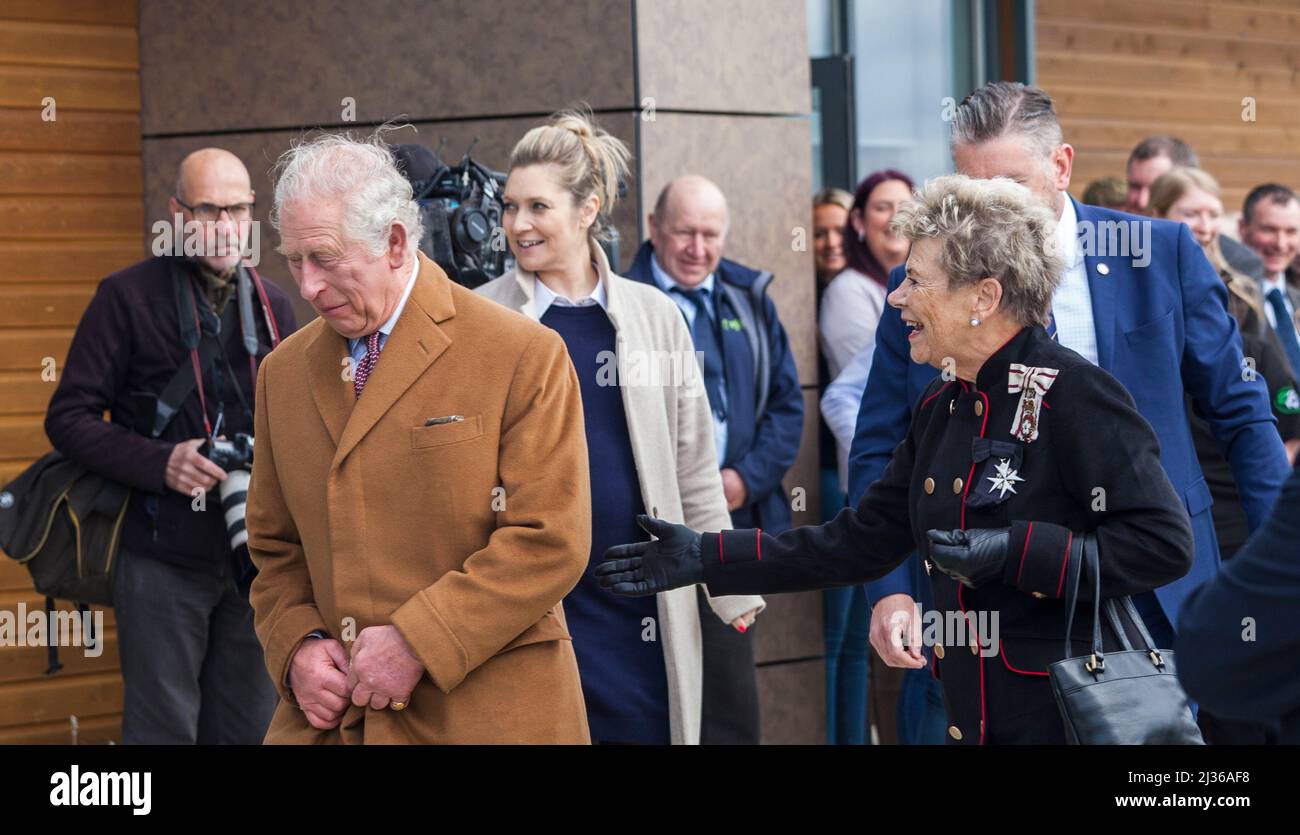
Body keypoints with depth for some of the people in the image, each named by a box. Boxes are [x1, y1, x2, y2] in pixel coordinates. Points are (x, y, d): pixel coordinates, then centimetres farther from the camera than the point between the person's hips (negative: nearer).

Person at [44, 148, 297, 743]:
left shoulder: (273, 306, 12)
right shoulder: (129, 296, -4)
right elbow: (68, 418, -5)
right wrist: (160, 463, -19)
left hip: (255, 558, 5)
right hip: (164, 556, -5)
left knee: (249, 727, 9)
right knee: (165, 726, -2)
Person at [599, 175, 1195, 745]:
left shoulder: (1076, 395, -14)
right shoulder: (940, 406, 11)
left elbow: (1164, 542, -19)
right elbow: (861, 542, 13)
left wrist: (1017, 551, -25)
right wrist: (704, 558, 10)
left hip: (1068, 716, -8)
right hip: (973, 712, 8)